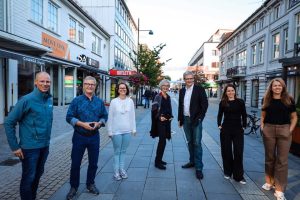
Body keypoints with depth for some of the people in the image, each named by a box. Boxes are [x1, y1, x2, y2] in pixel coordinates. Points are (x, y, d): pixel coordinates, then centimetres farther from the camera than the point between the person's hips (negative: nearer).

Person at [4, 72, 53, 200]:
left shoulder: (49, 100, 2)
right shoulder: (27, 100, -16)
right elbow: (9, 122, -13)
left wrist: (46, 140, 11)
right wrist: (14, 146, -12)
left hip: (45, 146, 6)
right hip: (30, 147, -6)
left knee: (38, 174, 20)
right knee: (28, 177, 8)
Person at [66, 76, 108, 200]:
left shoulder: (99, 102, 3)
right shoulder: (77, 100, -6)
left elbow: (104, 116, 7)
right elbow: (69, 117, -8)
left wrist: (99, 123, -13)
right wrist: (82, 124, -20)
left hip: (94, 137, 3)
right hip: (79, 136, -2)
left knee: (93, 163, 13)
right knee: (75, 163, 8)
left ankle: (90, 184, 33)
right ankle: (73, 187, 27)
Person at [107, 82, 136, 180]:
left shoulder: (130, 101, 2)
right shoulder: (114, 101, -5)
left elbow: (132, 116, 7)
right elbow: (110, 117, -3)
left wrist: (134, 129, 7)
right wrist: (110, 131, -3)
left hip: (127, 130, 3)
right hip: (117, 131, -2)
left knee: (123, 151, 13)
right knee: (117, 152, 6)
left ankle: (122, 169, 26)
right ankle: (116, 171, 17)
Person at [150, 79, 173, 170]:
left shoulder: (168, 97, 12)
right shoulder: (158, 96, -9)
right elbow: (154, 109, -12)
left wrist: (171, 116, 6)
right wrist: (159, 117, -19)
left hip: (167, 121, 7)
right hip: (160, 121, -7)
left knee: (162, 140, 12)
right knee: (162, 141, -9)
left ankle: (159, 159, 24)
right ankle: (157, 162, 0)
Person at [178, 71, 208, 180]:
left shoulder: (199, 89, -5)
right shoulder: (182, 91, 10)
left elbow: (205, 104, -8)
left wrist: (199, 118, -13)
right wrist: (180, 119, 11)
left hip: (196, 120, -5)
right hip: (186, 120, 5)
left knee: (197, 143, -4)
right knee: (190, 142, 14)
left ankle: (199, 167, 2)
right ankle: (192, 161, 29)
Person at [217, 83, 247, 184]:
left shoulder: (240, 102, -1)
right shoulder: (223, 102, 1)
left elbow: (244, 115, 4)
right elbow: (219, 115, 9)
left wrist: (244, 126, -1)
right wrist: (219, 125, 0)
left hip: (238, 130, -1)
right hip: (225, 130, 1)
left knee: (238, 152, -1)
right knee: (226, 151, 8)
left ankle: (239, 175, 10)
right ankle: (227, 172, 25)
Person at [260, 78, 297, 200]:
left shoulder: (289, 100, 0)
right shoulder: (266, 100, 5)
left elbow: (294, 117, 3)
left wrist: (290, 129, -6)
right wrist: (262, 126, 0)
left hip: (284, 130, -2)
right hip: (269, 130, 2)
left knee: (282, 160, 0)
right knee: (269, 157, 13)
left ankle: (279, 190, 7)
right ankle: (269, 182, 30)